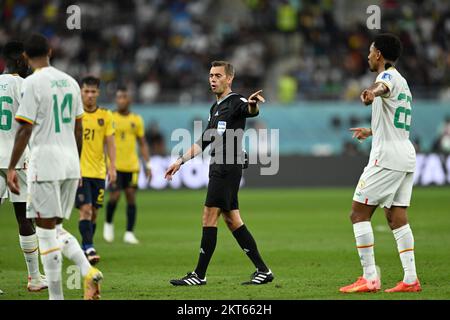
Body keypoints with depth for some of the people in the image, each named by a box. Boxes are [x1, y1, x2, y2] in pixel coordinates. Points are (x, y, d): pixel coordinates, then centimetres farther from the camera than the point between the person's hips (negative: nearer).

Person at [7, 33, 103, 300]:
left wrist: (12, 168, -7)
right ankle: (88, 271, -5)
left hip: (45, 163, -7)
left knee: (46, 231, -2)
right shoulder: (70, 81, 12)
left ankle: (56, 297, -2)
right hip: (71, 163, 7)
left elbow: (25, 130, -12)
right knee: (55, 228, 16)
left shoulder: (33, 83, -9)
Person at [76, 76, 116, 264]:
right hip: (79, 170, -4)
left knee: (94, 212, 7)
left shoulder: (105, 116, 6)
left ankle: (85, 248, 18)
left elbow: (110, 143, 6)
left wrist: (112, 167, -4)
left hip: (98, 171, 4)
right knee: (85, 209, -14)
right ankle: (88, 248, -16)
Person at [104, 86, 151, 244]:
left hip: (132, 166, 2)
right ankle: (108, 223, 17)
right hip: (115, 166, -2)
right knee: (115, 196, -11)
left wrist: (147, 164, 6)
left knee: (131, 197, -1)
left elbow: (143, 144, 14)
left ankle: (129, 233, 3)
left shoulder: (137, 120, 8)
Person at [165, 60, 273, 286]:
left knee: (209, 218, -7)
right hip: (219, 168, 9)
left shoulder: (235, 102, -7)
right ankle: (262, 270, 11)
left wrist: (253, 104, -55)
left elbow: (251, 111, -31)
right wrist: (181, 161, 26)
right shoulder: (215, 108, 21)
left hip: (227, 168, -9)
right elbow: (204, 141, 28)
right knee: (232, 220, 9)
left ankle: (199, 275, -3)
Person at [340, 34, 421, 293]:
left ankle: (370, 278, -11)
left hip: (386, 158, -9)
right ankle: (411, 279, 3)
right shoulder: (403, 83, 23)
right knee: (397, 216, 9)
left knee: (359, 213, -6)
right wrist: (372, 132, 56)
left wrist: (372, 93, -59)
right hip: (406, 157, 9)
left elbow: (383, 86, -36)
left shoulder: (389, 76, -8)